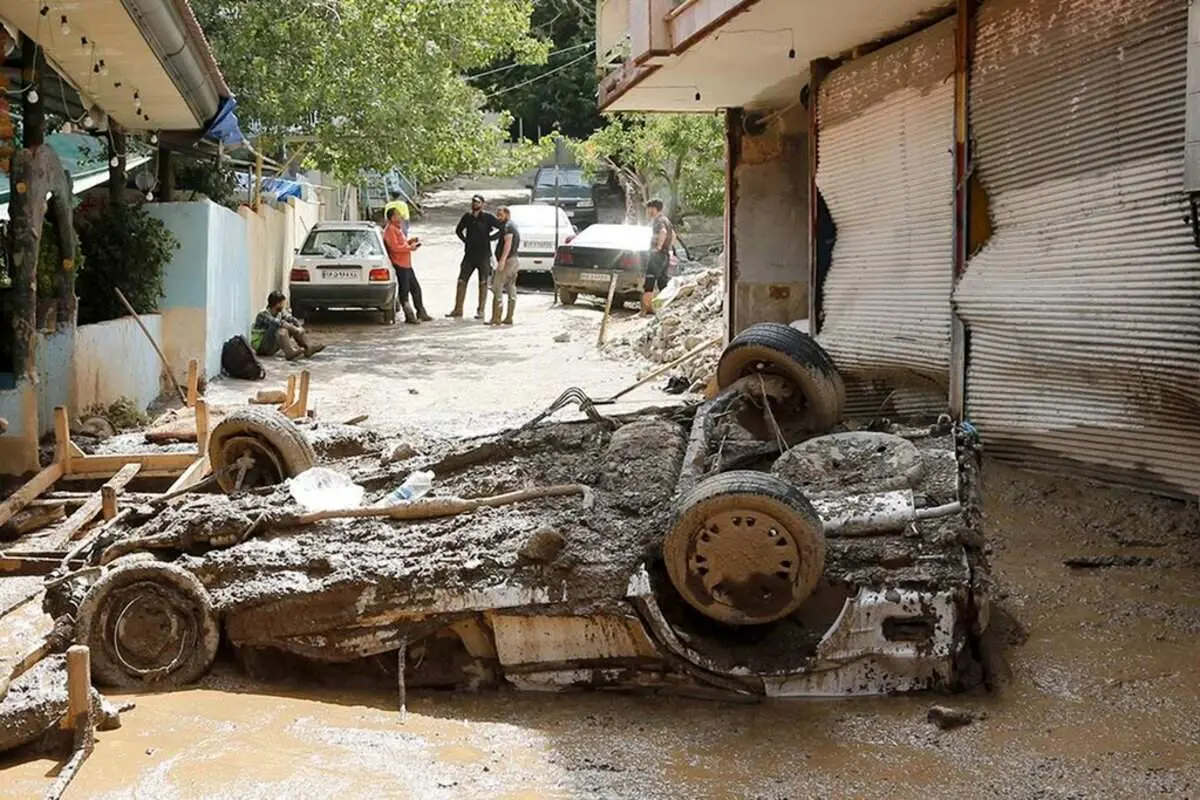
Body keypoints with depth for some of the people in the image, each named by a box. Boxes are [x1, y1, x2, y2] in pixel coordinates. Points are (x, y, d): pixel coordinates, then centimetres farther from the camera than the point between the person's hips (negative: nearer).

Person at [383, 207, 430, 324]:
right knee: (404, 290, -4)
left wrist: (410, 241, 13)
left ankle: (421, 313, 22)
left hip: (406, 264, 10)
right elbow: (395, 247, -22)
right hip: (399, 265, -10)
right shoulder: (390, 230, -14)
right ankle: (409, 316, 1)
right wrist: (410, 247, -17)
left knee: (416, 288, 14)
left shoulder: (398, 228, 19)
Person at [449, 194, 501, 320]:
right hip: (469, 254, 4)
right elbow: (458, 230, 22)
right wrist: (465, 241, 10)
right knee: (461, 281, 1)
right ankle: (458, 309, 7)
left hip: (484, 255, -4)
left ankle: (480, 311, 5)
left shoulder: (487, 218, -6)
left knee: (483, 283, 0)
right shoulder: (467, 217, 6)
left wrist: (489, 238, -4)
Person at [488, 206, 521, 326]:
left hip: (507, 261, -11)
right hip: (514, 260, 11)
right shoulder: (514, 227, 22)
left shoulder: (507, 226, -10)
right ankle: (509, 318, 10)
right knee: (511, 290, 9)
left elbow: (508, 243, -22)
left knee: (497, 289, -11)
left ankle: (496, 318, -15)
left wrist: (502, 260, -30)